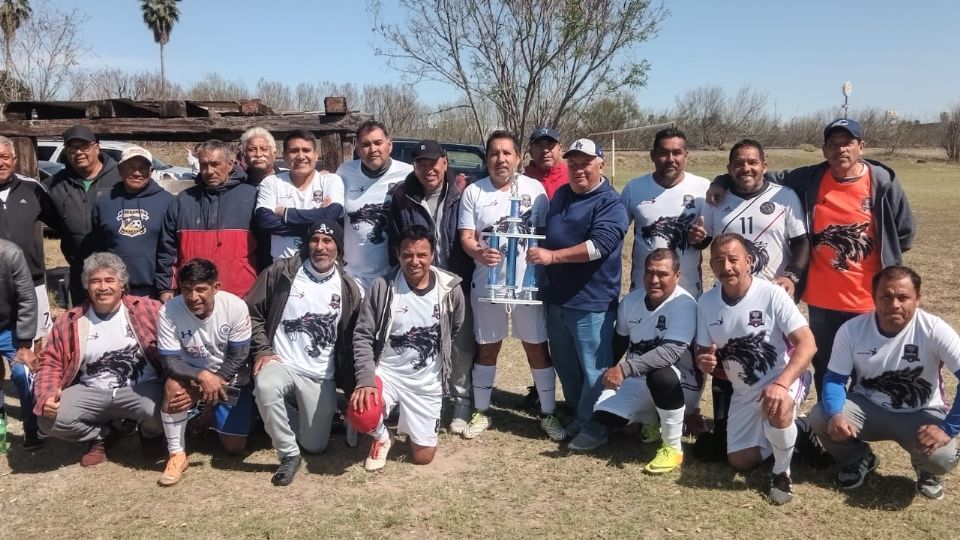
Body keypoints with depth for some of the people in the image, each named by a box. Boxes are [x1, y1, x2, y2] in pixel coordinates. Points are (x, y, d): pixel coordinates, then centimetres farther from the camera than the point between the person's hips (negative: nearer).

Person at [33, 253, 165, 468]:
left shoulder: (146, 310, -3)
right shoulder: (69, 322, 5)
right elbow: (50, 362, 9)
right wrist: (46, 396, -11)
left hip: (141, 388, -3)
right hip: (91, 391, 3)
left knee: (159, 412, -34)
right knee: (50, 420, -21)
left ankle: (149, 434, 7)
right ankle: (99, 435, 12)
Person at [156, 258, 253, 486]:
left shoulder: (236, 307, -22)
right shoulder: (169, 312, -23)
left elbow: (238, 358, -16)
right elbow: (170, 362, -20)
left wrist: (214, 382, -26)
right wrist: (203, 376, -37)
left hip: (230, 378, 0)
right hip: (191, 374, 0)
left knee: (234, 447, -5)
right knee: (173, 386, -36)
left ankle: (211, 417, 28)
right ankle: (177, 455, -16)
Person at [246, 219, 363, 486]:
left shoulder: (349, 289, 0)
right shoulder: (281, 272, -5)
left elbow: (351, 341, 7)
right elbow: (252, 312, 1)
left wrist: (352, 387, 5)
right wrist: (262, 351, -11)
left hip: (321, 376, 2)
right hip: (281, 363, -2)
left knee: (315, 446, 2)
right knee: (265, 386, -37)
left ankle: (295, 420, 38)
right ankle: (289, 454, -16)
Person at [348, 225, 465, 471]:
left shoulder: (451, 289, -8)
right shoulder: (382, 287, -12)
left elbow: (455, 331, 11)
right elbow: (363, 336, -9)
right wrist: (365, 380, -21)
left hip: (427, 382, 1)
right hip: (386, 373, -1)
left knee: (422, 457, 3)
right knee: (361, 414, -32)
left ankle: (413, 425, 40)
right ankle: (382, 438, 7)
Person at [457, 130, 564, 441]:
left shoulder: (534, 188, 1)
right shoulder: (473, 192, 0)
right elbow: (465, 237, -3)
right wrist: (479, 253, -24)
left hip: (528, 283, 0)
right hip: (487, 284, 1)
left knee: (537, 347, 6)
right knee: (486, 348, 12)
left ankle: (548, 413, 20)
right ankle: (481, 412, 26)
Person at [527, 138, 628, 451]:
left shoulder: (610, 203, -10)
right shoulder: (560, 195, 13)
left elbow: (599, 244, -25)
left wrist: (552, 256, -28)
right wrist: (537, 254, 11)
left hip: (591, 302, -7)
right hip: (557, 298, 8)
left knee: (593, 369, 2)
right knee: (565, 365, 17)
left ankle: (593, 426, 16)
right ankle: (577, 415, 33)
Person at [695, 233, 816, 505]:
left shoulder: (772, 294, -20)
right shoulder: (706, 302, -6)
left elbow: (807, 344, -25)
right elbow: (703, 352, 4)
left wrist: (781, 385, -39)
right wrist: (704, 362, -22)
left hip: (784, 380, -5)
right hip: (744, 391, 5)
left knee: (777, 409, -39)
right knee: (740, 461, 7)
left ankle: (782, 472, -9)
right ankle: (785, 433, 34)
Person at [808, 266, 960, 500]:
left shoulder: (934, 330, -21)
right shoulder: (851, 330, -14)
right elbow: (835, 378, -9)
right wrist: (835, 414, -29)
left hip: (920, 414, -2)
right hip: (868, 407, 2)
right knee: (820, 417, -25)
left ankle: (927, 471, 10)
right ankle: (858, 459, 10)